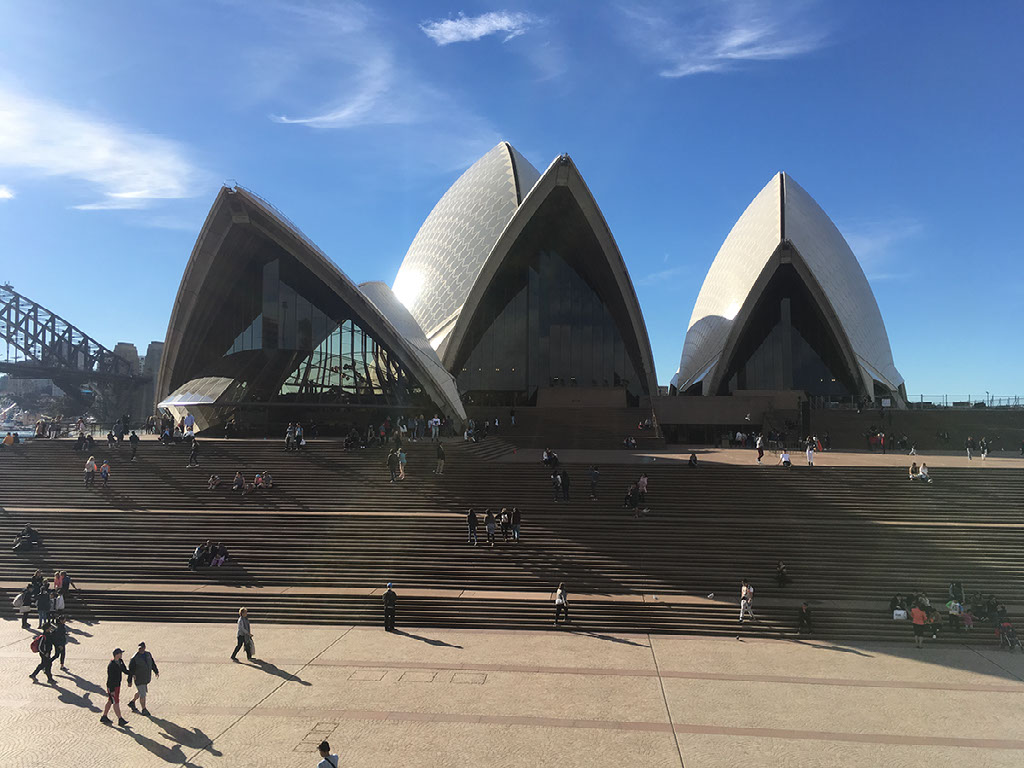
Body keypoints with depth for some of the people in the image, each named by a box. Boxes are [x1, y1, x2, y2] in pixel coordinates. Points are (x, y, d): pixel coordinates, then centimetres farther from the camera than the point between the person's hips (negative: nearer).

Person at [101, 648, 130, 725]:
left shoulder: (120, 662, 4)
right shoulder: (111, 665, -23)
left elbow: (125, 671, 13)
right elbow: (110, 678, -22)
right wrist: (112, 690, -21)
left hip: (117, 685, 9)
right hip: (112, 686, -9)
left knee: (110, 701, 17)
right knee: (116, 702, -5)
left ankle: (104, 717, 30)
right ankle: (120, 720, -3)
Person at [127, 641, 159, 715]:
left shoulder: (148, 654, -1)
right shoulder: (134, 658, -19)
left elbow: (152, 663, 14)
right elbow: (130, 670, -14)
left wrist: (156, 671, 20)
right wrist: (129, 681, -12)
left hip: (146, 678, 6)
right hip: (139, 679, -6)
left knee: (140, 692, 24)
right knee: (142, 695, 0)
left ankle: (132, 703, 47)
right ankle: (144, 710, 16)